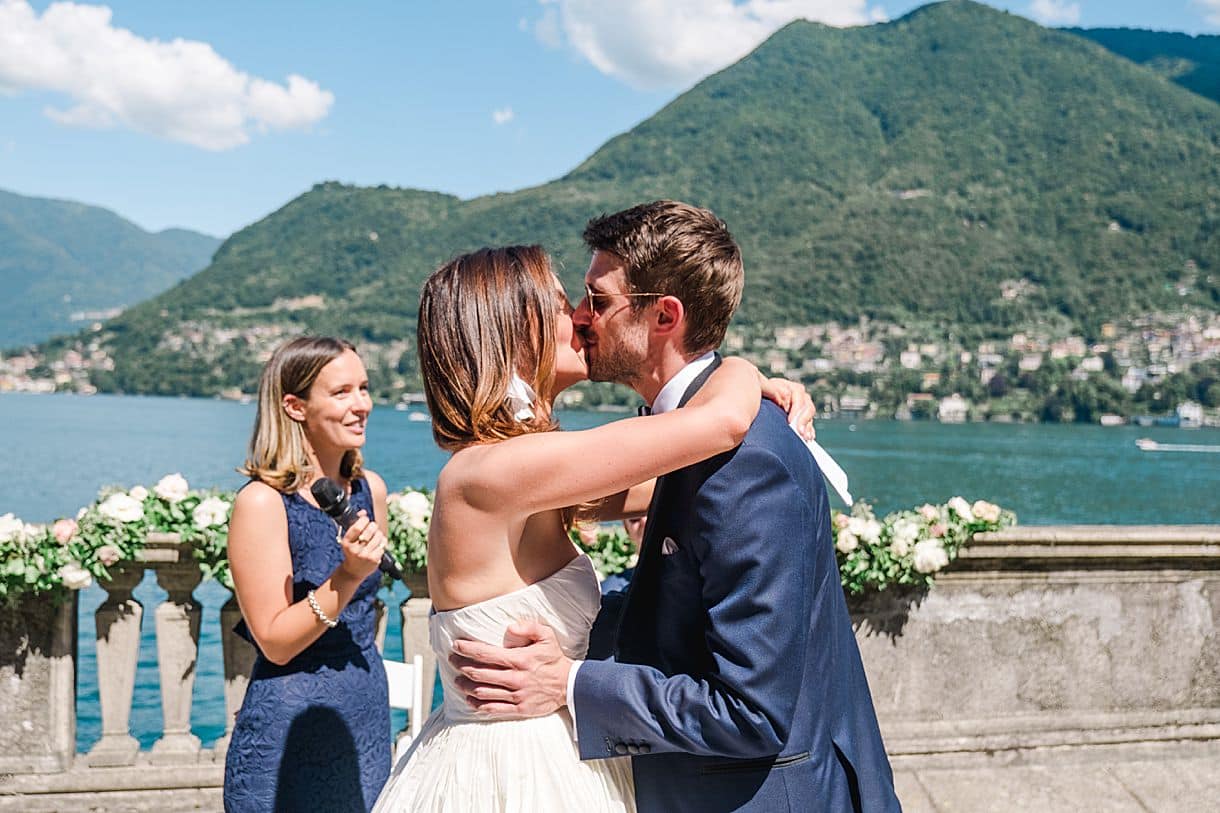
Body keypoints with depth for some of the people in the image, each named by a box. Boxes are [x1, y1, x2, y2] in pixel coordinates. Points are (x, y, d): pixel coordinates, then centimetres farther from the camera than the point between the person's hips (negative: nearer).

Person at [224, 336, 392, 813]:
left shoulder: (371, 490, 3)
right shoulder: (262, 502, -16)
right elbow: (275, 641, -18)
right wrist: (346, 576, -27)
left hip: (369, 721, 6)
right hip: (289, 737, -6)